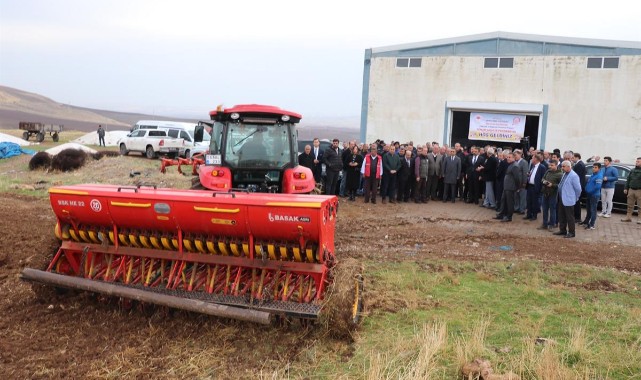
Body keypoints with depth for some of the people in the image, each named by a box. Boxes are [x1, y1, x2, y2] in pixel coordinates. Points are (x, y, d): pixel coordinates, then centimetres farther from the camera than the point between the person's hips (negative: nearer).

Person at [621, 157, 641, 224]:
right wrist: (626, 188, 14)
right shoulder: (632, 170, 16)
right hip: (631, 190, 5)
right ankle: (628, 217, 16)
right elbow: (628, 180, 19)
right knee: (630, 205, 9)